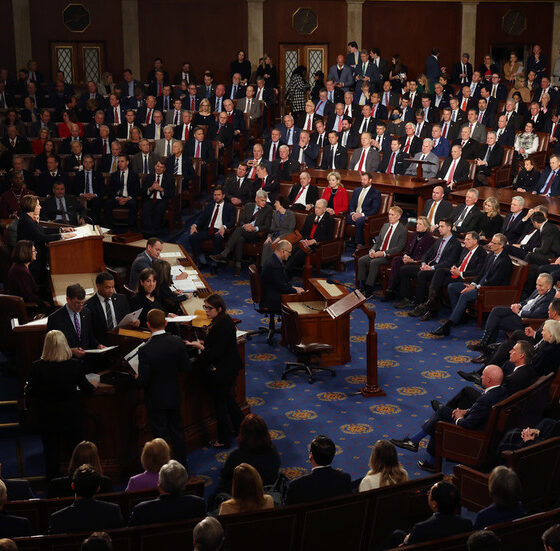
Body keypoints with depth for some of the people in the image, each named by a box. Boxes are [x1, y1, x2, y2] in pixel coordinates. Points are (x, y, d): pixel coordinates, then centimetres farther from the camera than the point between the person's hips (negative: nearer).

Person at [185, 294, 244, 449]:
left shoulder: (223, 326, -27)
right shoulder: (224, 321, 4)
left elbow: (218, 353, -27)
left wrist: (200, 347, -27)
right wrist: (203, 343, 4)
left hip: (222, 371, -10)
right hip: (229, 368, 10)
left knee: (220, 403, 4)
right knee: (228, 399, 24)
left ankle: (224, 440, 17)